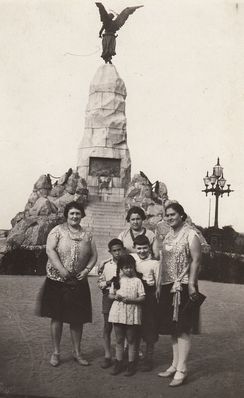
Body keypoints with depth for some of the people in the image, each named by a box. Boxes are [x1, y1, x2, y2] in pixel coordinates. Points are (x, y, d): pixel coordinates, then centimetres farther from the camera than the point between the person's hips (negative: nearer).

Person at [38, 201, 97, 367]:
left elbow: (94, 255, 9)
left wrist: (87, 269, -8)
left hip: (79, 283, 3)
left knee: (77, 319, 8)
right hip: (57, 282, -3)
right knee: (57, 317, 4)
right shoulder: (58, 231, -2)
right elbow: (50, 250, -12)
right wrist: (61, 270, -20)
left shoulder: (87, 235, 9)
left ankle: (77, 352, 22)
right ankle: (56, 352, 17)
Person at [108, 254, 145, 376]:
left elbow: (142, 297, -5)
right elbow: (110, 294, 12)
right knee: (119, 340, 10)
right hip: (118, 313, 3)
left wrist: (130, 299, -18)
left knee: (131, 340, 6)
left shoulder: (137, 281, -2)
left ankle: (131, 364, 16)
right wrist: (115, 297, -10)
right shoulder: (117, 280, 7)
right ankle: (118, 363, 20)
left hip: (132, 314, -2)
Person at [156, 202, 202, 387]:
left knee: (183, 329, -4)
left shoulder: (190, 235, -7)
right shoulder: (168, 236, 15)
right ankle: (175, 365, 22)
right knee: (172, 328, 13)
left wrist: (191, 284, -20)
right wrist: (159, 285, 14)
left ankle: (181, 370, 0)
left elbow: (196, 260, -13)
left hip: (183, 287, -8)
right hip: (168, 287, 8)